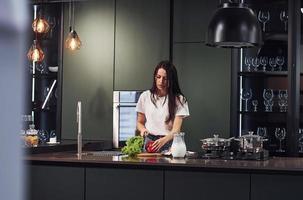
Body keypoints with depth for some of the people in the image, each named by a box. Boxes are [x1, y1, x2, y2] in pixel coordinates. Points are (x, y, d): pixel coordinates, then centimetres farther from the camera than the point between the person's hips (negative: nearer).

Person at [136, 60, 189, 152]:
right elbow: (140, 122, 20)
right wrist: (143, 129, -3)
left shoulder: (179, 99, 1)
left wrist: (163, 140, -26)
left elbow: (176, 129, -7)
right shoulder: (145, 96, 9)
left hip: (169, 143, -2)